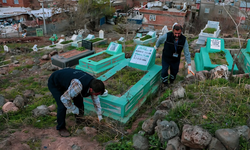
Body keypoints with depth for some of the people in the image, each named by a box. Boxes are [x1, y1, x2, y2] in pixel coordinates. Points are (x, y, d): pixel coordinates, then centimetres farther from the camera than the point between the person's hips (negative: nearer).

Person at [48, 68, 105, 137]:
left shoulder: (93, 83, -16)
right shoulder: (78, 85, -43)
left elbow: (95, 99, 0)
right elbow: (64, 98, -35)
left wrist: (100, 116, 6)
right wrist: (75, 110, -20)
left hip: (65, 79, 7)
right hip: (54, 83, -7)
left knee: (79, 99, 4)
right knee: (62, 106, -17)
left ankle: (78, 117, 32)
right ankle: (61, 128, 7)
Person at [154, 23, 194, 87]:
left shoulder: (184, 40, -20)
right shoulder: (167, 36, -26)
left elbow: (187, 53, -15)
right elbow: (160, 40, -2)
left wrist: (189, 66, -17)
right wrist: (156, 46, 17)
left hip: (175, 60, 2)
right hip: (165, 58, -2)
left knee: (174, 72, 16)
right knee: (164, 72, -7)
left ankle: (171, 81, 51)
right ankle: (165, 84, 25)